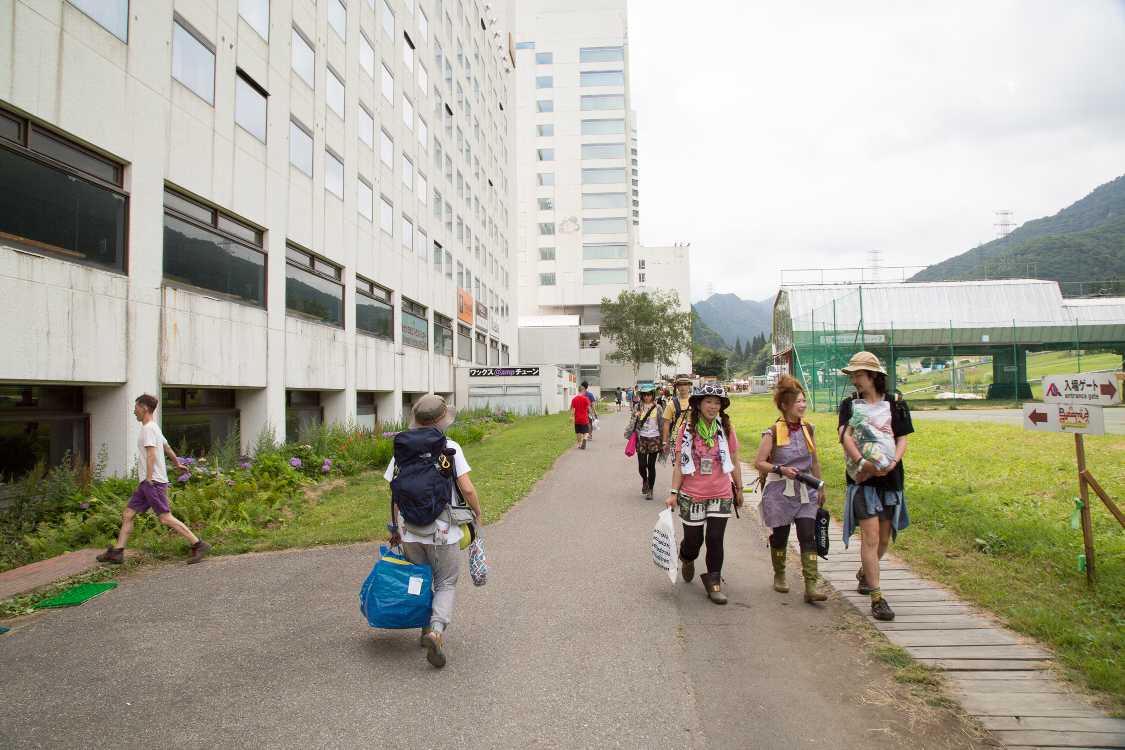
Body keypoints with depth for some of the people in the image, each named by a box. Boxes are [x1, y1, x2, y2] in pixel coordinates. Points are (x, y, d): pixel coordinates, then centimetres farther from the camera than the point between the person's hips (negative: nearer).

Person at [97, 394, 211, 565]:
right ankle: (117, 552, 15)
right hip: (147, 482, 10)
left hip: (153, 481, -10)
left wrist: (149, 479, -24)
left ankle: (198, 545, -11)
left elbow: (151, 455, -21)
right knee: (127, 514, 11)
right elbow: (167, 448, 31)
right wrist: (177, 463, 45)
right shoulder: (154, 428, 18)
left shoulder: (148, 428, -12)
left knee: (165, 517, -12)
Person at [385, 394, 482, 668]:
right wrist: (477, 513, 5)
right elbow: (467, 490, -14)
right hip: (443, 532, -3)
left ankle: (427, 629, 29)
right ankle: (437, 629, -9)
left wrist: (396, 528, 13)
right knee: (446, 584, 11)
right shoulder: (450, 448, -10)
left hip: (409, 532, 3)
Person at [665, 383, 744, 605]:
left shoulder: (726, 428, -2)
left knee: (715, 539, 0)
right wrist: (674, 492, -5)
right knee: (693, 539, 9)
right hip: (691, 495, -1)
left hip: (721, 495, 1)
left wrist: (738, 489, 14)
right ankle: (687, 559, 44)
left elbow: (734, 462, 9)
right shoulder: (687, 429, -6)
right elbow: (679, 464, -2)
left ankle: (713, 583, 19)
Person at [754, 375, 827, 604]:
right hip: (780, 492, -3)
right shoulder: (773, 432, -10)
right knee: (779, 536, 9)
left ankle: (811, 587, -5)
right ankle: (779, 577, 31)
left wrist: (820, 487, 17)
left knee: (808, 537, -6)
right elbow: (759, 462, -8)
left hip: (806, 491, 3)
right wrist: (781, 469, -21)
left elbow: (814, 461, 16)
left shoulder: (808, 429, 5)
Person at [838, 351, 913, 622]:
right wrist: (861, 462, -28)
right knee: (871, 536, -10)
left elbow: (902, 440, 1)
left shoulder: (895, 404, 6)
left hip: (890, 478, 2)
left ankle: (864, 573, 41)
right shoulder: (849, 404, 4)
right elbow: (845, 436, -11)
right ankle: (877, 598, -5)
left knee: (884, 538, 13)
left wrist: (892, 462, -20)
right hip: (862, 478, -2)